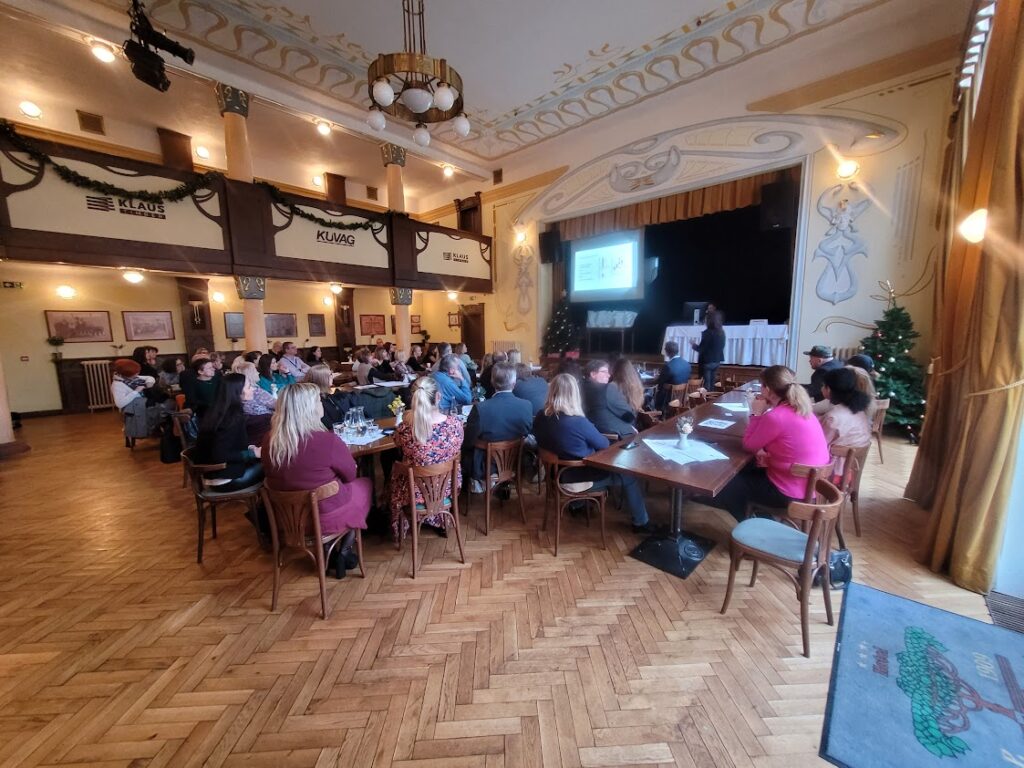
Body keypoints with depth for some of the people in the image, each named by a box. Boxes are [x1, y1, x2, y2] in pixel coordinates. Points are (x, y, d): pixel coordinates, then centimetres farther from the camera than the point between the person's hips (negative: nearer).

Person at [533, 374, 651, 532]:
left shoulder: (539, 418, -12)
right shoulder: (578, 422, -31)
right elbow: (604, 444, -14)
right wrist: (592, 434, 8)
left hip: (557, 472, 7)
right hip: (580, 477, -7)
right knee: (628, 475, 14)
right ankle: (641, 523, 30)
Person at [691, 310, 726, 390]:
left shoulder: (707, 333, -19)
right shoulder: (722, 332, 3)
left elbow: (701, 349, -16)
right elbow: (721, 347, 13)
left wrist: (694, 346, 4)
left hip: (707, 362, -7)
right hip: (717, 361, 7)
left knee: (706, 385, 1)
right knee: (712, 384, 17)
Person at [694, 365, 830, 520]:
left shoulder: (775, 417, -28)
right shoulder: (800, 409, 2)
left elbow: (749, 445, -12)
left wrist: (756, 413, -7)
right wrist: (765, 451, -1)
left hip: (792, 492, -8)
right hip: (810, 484, 9)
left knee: (732, 482, 11)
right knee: (746, 470, 25)